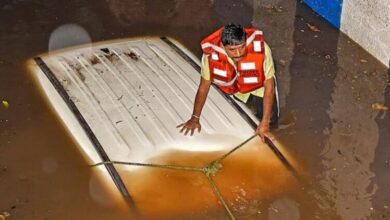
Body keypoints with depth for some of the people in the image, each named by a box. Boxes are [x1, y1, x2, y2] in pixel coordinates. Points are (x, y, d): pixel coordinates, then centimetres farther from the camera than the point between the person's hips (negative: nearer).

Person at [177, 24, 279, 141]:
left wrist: (264, 123, -29)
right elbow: (204, 86, -20)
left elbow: (269, 86, -29)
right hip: (233, 86, 1)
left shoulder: (261, 49, -41)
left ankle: (255, 98, 23)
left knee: (271, 120, -5)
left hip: (259, 84, -1)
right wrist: (195, 119, -12)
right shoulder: (211, 53, -37)